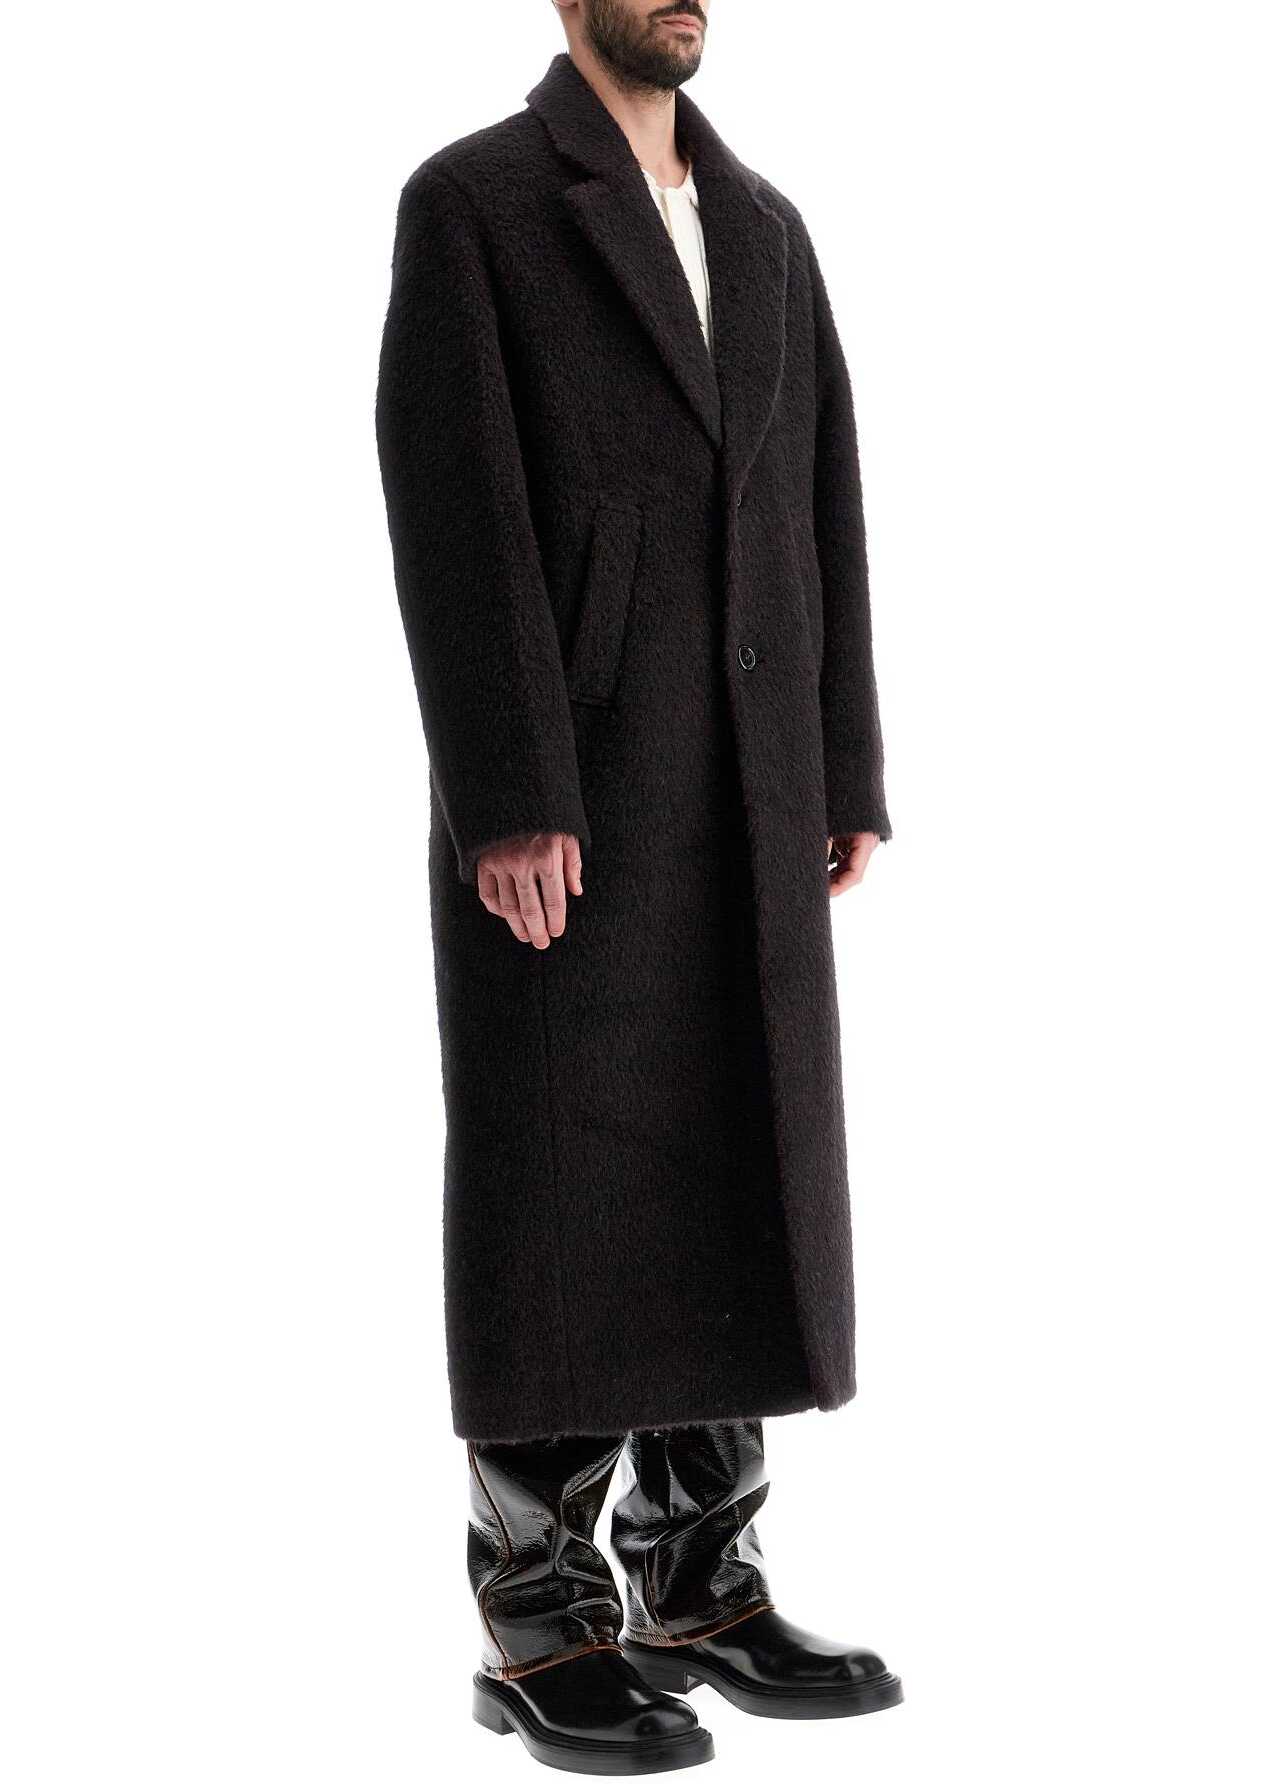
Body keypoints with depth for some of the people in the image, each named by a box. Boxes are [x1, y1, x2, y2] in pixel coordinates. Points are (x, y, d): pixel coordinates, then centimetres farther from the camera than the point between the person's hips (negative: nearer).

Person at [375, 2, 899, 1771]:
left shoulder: (762, 223, 18)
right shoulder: (467, 202, -3)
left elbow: (823, 513, 15)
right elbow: (454, 515, -13)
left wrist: (848, 779, 8)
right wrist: (506, 806, -20)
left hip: (743, 799, 7)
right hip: (562, 797, -7)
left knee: (730, 1196, 7)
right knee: (566, 1217, -4)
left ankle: (699, 1590, 17)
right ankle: (545, 1631, 6)